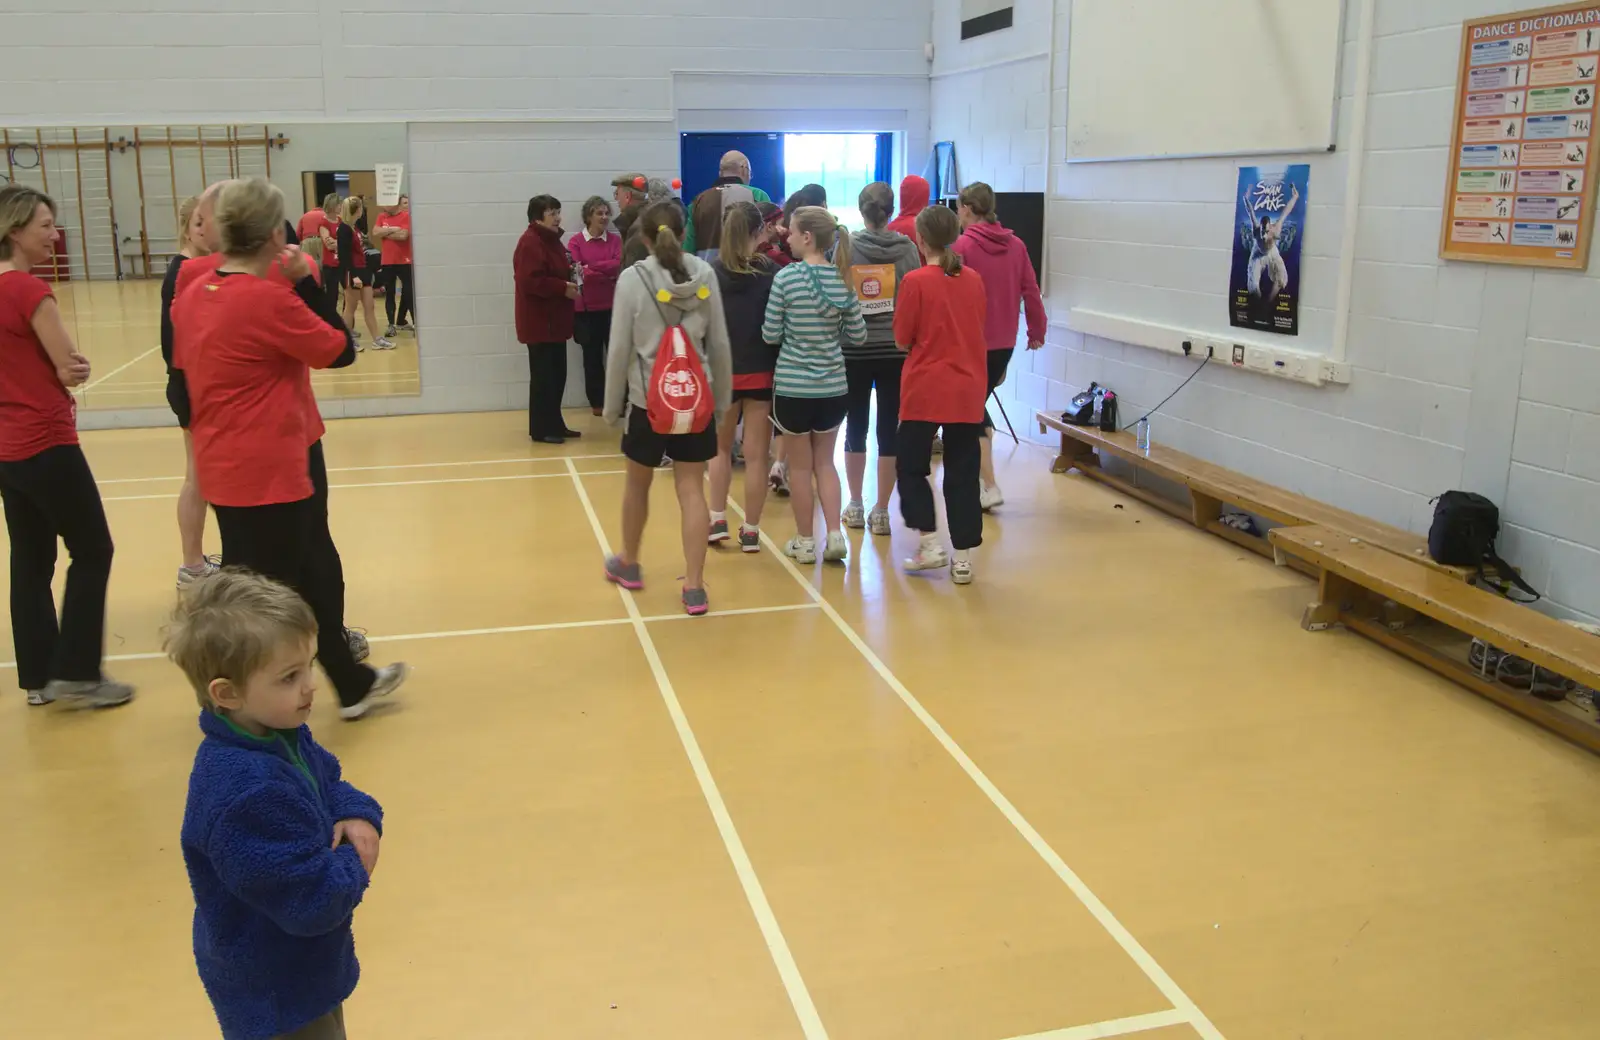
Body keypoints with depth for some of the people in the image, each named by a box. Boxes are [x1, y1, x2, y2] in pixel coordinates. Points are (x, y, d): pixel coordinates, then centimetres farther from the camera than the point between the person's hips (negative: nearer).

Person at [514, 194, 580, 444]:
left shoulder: (552, 240, 15)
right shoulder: (531, 243, -16)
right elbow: (530, 281, -25)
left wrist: (571, 279, 5)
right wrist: (563, 288, -21)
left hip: (554, 320, 10)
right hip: (539, 321, -10)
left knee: (557, 374, 12)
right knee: (543, 375, -5)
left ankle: (554, 424, 21)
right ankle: (541, 429, 1)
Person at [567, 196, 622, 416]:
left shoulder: (615, 239, 5)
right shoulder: (575, 241, -1)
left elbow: (617, 265, -8)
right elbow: (577, 272, -10)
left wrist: (590, 268, -15)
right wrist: (607, 273, -14)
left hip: (612, 305, 1)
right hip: (586, 307, -1)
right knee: (592, 356, 7)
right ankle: (597, 402, 17)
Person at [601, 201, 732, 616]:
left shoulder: (633, 278, -8)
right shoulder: (704, 274, -2)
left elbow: (620, 348, -6)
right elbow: (719, 342, 2)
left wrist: (612, 406, 4)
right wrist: (722, 398, 13)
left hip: (647, 398, -1)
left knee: (637, 484, 18)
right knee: (691, 489, 5)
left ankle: (628, 563, 39)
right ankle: (694, 587, 4)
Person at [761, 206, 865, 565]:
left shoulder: (786, 277, -12)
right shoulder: (842, 279, -1)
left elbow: (770, 335, -8)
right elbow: (858, 336, 3)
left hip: (793, 386, -3)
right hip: (832, 386, 3)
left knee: (800, 466, 10)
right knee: (825, 462, 18)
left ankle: (805, 541, 20)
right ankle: (834, 535, 9)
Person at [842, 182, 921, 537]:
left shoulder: (846, 246, -5)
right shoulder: (907, 248, -3)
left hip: (854, 350, 0)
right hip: (895, 350, 0)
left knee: (855, 426, 14)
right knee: (889, 428, 5)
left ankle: (855, 506, 21)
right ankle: (881, 511, 8)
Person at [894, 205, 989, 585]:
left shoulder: (916, 281, -10)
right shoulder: (973, 280, 3)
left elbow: (903, 341, -5)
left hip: (925, 390, -4)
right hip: (968, 391, 4)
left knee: (911, 467, 12)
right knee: (962, 473, 8)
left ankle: (930, 542, 4)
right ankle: (962, 557, 10)